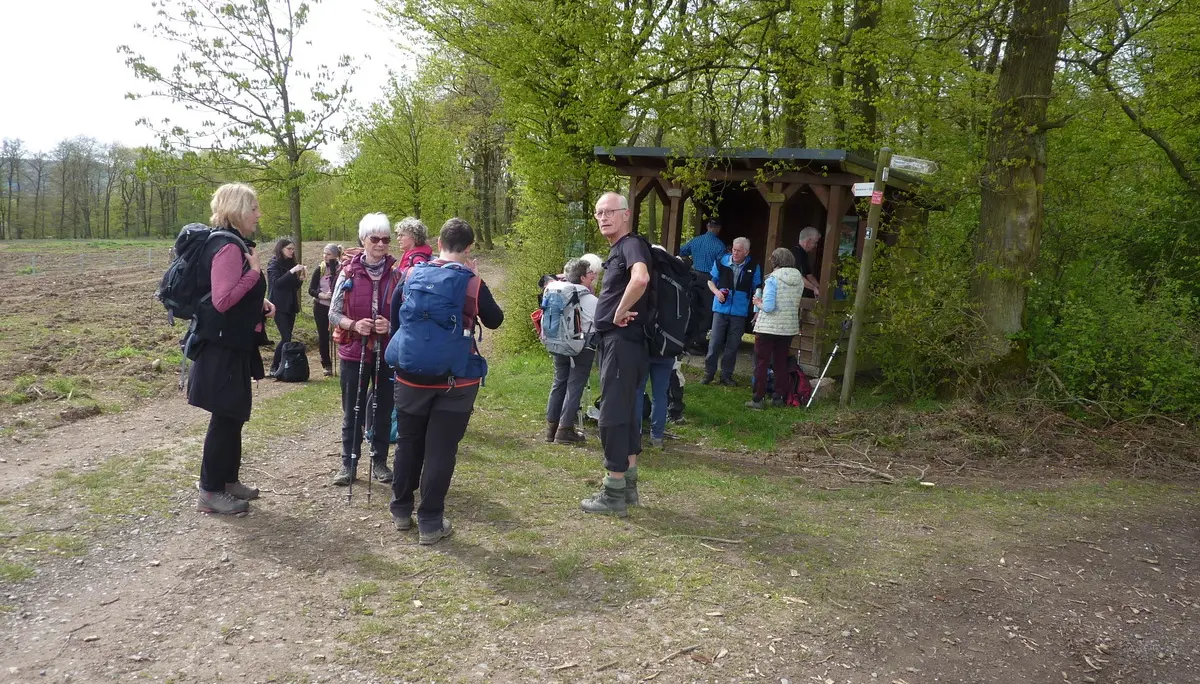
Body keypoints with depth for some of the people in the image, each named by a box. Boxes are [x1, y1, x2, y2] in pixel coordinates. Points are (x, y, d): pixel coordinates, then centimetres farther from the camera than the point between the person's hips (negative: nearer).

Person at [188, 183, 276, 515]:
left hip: (232, 343, 10)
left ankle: (228, 479, 28)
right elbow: (222, 300, -27)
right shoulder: (228, 248, -20)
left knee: (233, 414, 17)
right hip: (222, 346, -10)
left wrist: (260, 303, 7)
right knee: (225, 416, -3)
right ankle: (210, 492, 8)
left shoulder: (234, 243, 13)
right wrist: (254, 272, -21)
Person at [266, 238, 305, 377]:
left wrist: (300, 279, -1)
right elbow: (276, 282, -17)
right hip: (279, 306, -7)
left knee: (288, 337, 2)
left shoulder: (291, 263, 14)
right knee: (285, 337, -14)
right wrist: (291, 272, -22)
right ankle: (273, 369, -8)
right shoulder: (274, 264, -3)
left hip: (290, 305, 7)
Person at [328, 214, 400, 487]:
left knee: (384, 409, 10)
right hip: (354, 350, 0)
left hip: (387, 352, 1)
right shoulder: (349, 272, -3)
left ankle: (379, 461, 24)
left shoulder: (397, 273, -3)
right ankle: (348, 463, 19)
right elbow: (333, 313, 0)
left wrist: (391, 325, -18)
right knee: (352, 411, 8)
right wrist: (354, 325, -18)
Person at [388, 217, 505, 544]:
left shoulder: (411, 277, 1)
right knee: (441, 450, 3)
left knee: (408, 444, 17)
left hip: (413, 376, 3)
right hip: (457, 380, -3)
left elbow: (394, 321, 10)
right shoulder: (473, 283, -7)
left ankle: (401, 510, 31)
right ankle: (430, 522, 7)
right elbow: (495, 320, 8)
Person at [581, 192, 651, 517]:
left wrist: (620, 312, -24)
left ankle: (614, 494, 3)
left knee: (612, 416, -5)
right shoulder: (617, 250, 17)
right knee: (626, 413, 15)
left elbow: (640, 279, -37)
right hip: (615, 342, 11)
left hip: (622, 342, -11)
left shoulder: (632, 244, -15)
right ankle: (627, 486, 24)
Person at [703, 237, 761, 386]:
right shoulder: (721, 262, -3)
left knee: (732, 346, 7)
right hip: (721, 308, -1)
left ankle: (726, 375, 18)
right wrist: (717, 292, -11)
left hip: (740, 312, 1)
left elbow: (757, 289, 7)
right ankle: (709, 373, 10)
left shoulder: (753, 267, -1)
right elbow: (711, 281, 8)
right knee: (715, 343, 0)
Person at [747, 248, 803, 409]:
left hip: (768, 327, -6)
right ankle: (779, 397, 20)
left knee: (761, 363, 3)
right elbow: (796, 304, 13)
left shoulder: (773, 279, -15)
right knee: (781, 363, 15)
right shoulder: (799, 280, 3)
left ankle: (759, 399, 4)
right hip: (789, 328, 6)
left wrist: (759, 303, 0)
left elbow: (768, 307, -21)